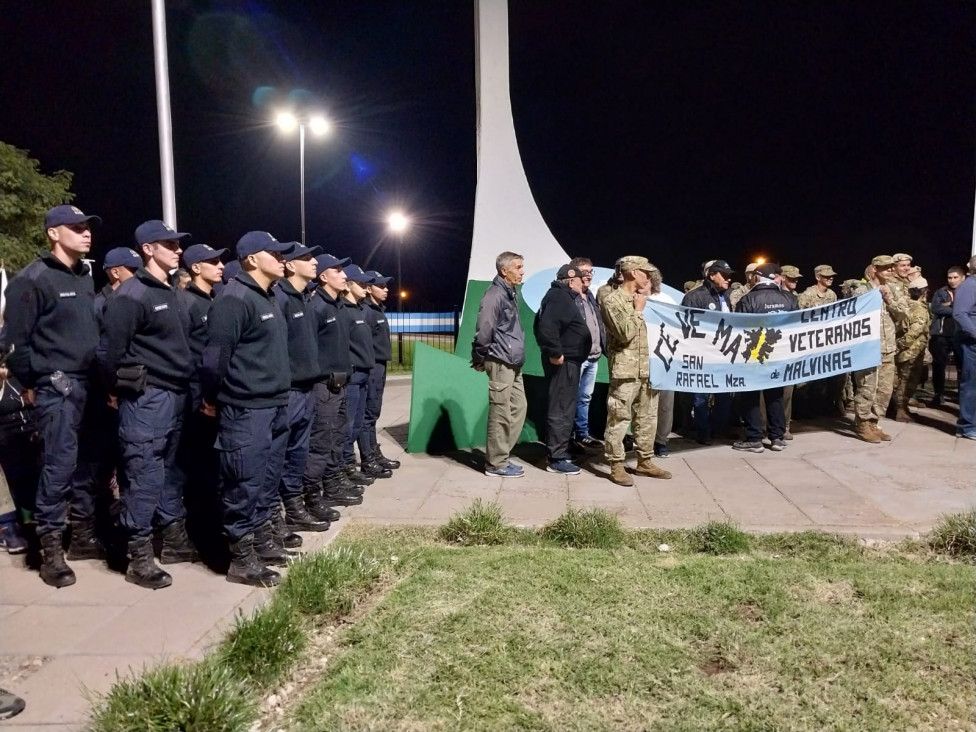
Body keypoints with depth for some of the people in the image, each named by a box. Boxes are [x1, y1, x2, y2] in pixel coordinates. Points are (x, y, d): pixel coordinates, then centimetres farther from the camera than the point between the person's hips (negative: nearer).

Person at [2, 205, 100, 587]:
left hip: (90, 384, 7)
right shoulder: (32, 279, -9)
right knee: (60, 465, -6)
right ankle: (50, 547, 5)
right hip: (56, 387, -7)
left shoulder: (85, 278, 14)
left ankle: (83, 532, 26)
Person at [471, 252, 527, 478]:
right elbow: (483, 330, -19)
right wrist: (479, 359, -10)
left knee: (518, 408, 12)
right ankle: (496, 463, 7)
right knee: (501, 413, -3)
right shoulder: (495, 294, -15)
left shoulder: (511, 293, 16)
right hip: (500, 363, -9)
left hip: (513, 363, 10)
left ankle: (502, 456, 22)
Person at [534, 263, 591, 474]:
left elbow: (539, 324, 22)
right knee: (561, 410, -7)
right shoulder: (559, 297, -17)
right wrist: (555, 353, -25)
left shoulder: (564, 297, 16)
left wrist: (551, 350, 18)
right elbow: (547, 326, -31)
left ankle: (557, 452, 26)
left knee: (562, 409, 16)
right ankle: (557, 458, -2)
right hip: (563, 362, -11)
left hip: (568, 361, 11)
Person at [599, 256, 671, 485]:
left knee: (648, 417, 13)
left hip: (648, 369, 8)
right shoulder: (612, 300, -7)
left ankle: (644, 462, 24)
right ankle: (616, 466, 5)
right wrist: (638, 310, -7)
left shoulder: (643, 299, 17)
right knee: (619, 420, -3)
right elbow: (625, 334, -16)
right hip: (625, 370, -8)